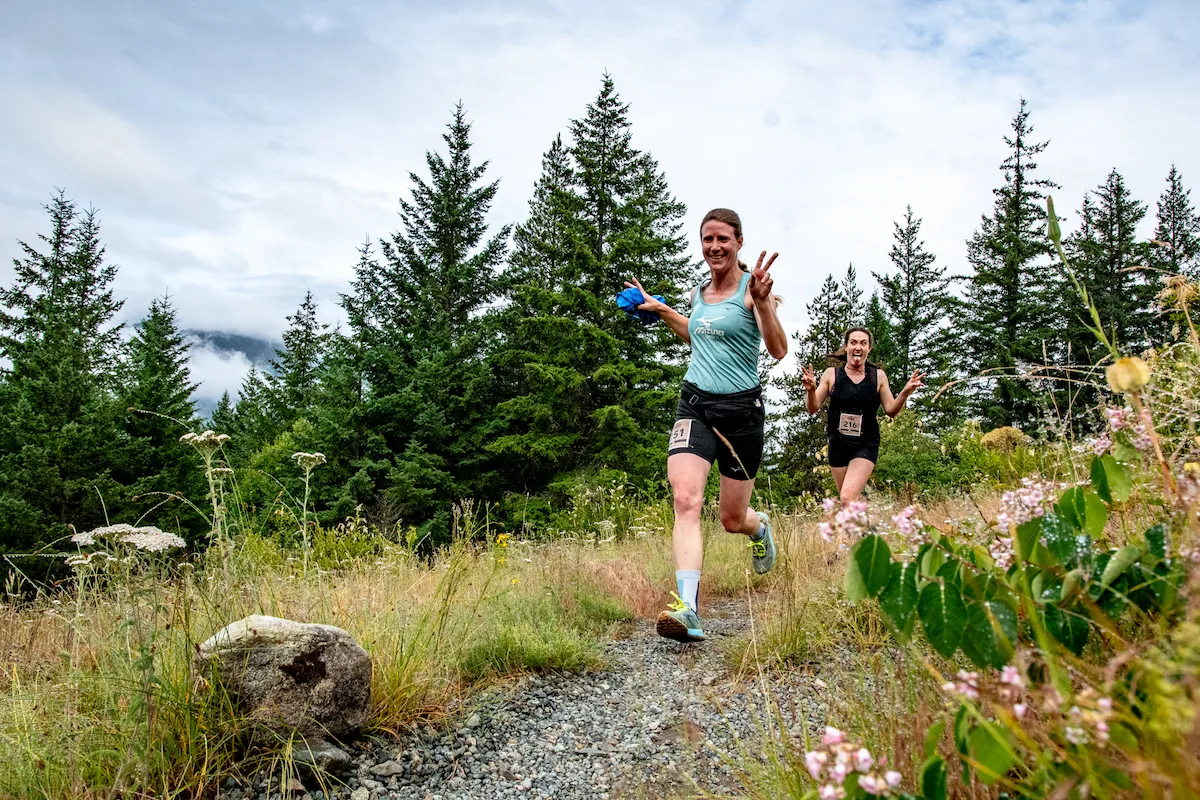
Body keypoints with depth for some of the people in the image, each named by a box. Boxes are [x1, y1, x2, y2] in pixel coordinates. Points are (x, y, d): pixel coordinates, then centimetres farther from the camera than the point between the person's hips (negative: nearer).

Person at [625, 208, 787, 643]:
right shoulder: (698, 293, 11)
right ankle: (687, 610, -28)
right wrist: (660, 309, 25)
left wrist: (762, 301, -31)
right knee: (685, 499, -21)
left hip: (741, 409, -4)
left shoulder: (752, 288, -7)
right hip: (695, 405, 4)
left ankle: (760, 526, 48)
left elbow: (779, 350, -18)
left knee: (733, 519, 9)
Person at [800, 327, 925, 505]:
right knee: (846, 500, 11)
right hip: (838, 444, 2)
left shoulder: (878, 376, 3)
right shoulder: (831, 374, 1)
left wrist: (905, 393, -12)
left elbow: (890, 410, 6)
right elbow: (813, 409, 0)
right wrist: (811, 390, -20)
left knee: (848, 498, -20)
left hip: (866, 445, -2)